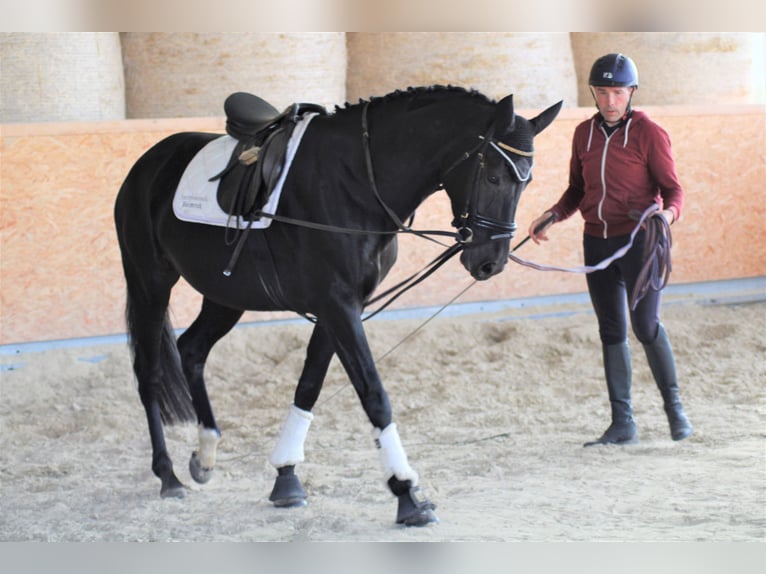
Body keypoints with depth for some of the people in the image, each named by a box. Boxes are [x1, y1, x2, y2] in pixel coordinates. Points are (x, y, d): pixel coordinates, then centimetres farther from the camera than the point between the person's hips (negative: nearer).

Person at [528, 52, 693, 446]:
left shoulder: (649, 133, -6)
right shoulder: (584, 133, 9)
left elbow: (672, 188, -5)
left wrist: (668, 213, -26)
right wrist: (553, 215, 1)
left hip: (639, 240, -5)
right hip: (597, 241, 5)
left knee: (645, 326, -9)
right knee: (611, 332, 6)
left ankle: (674, 407, 10)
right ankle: (622, 423, 11)